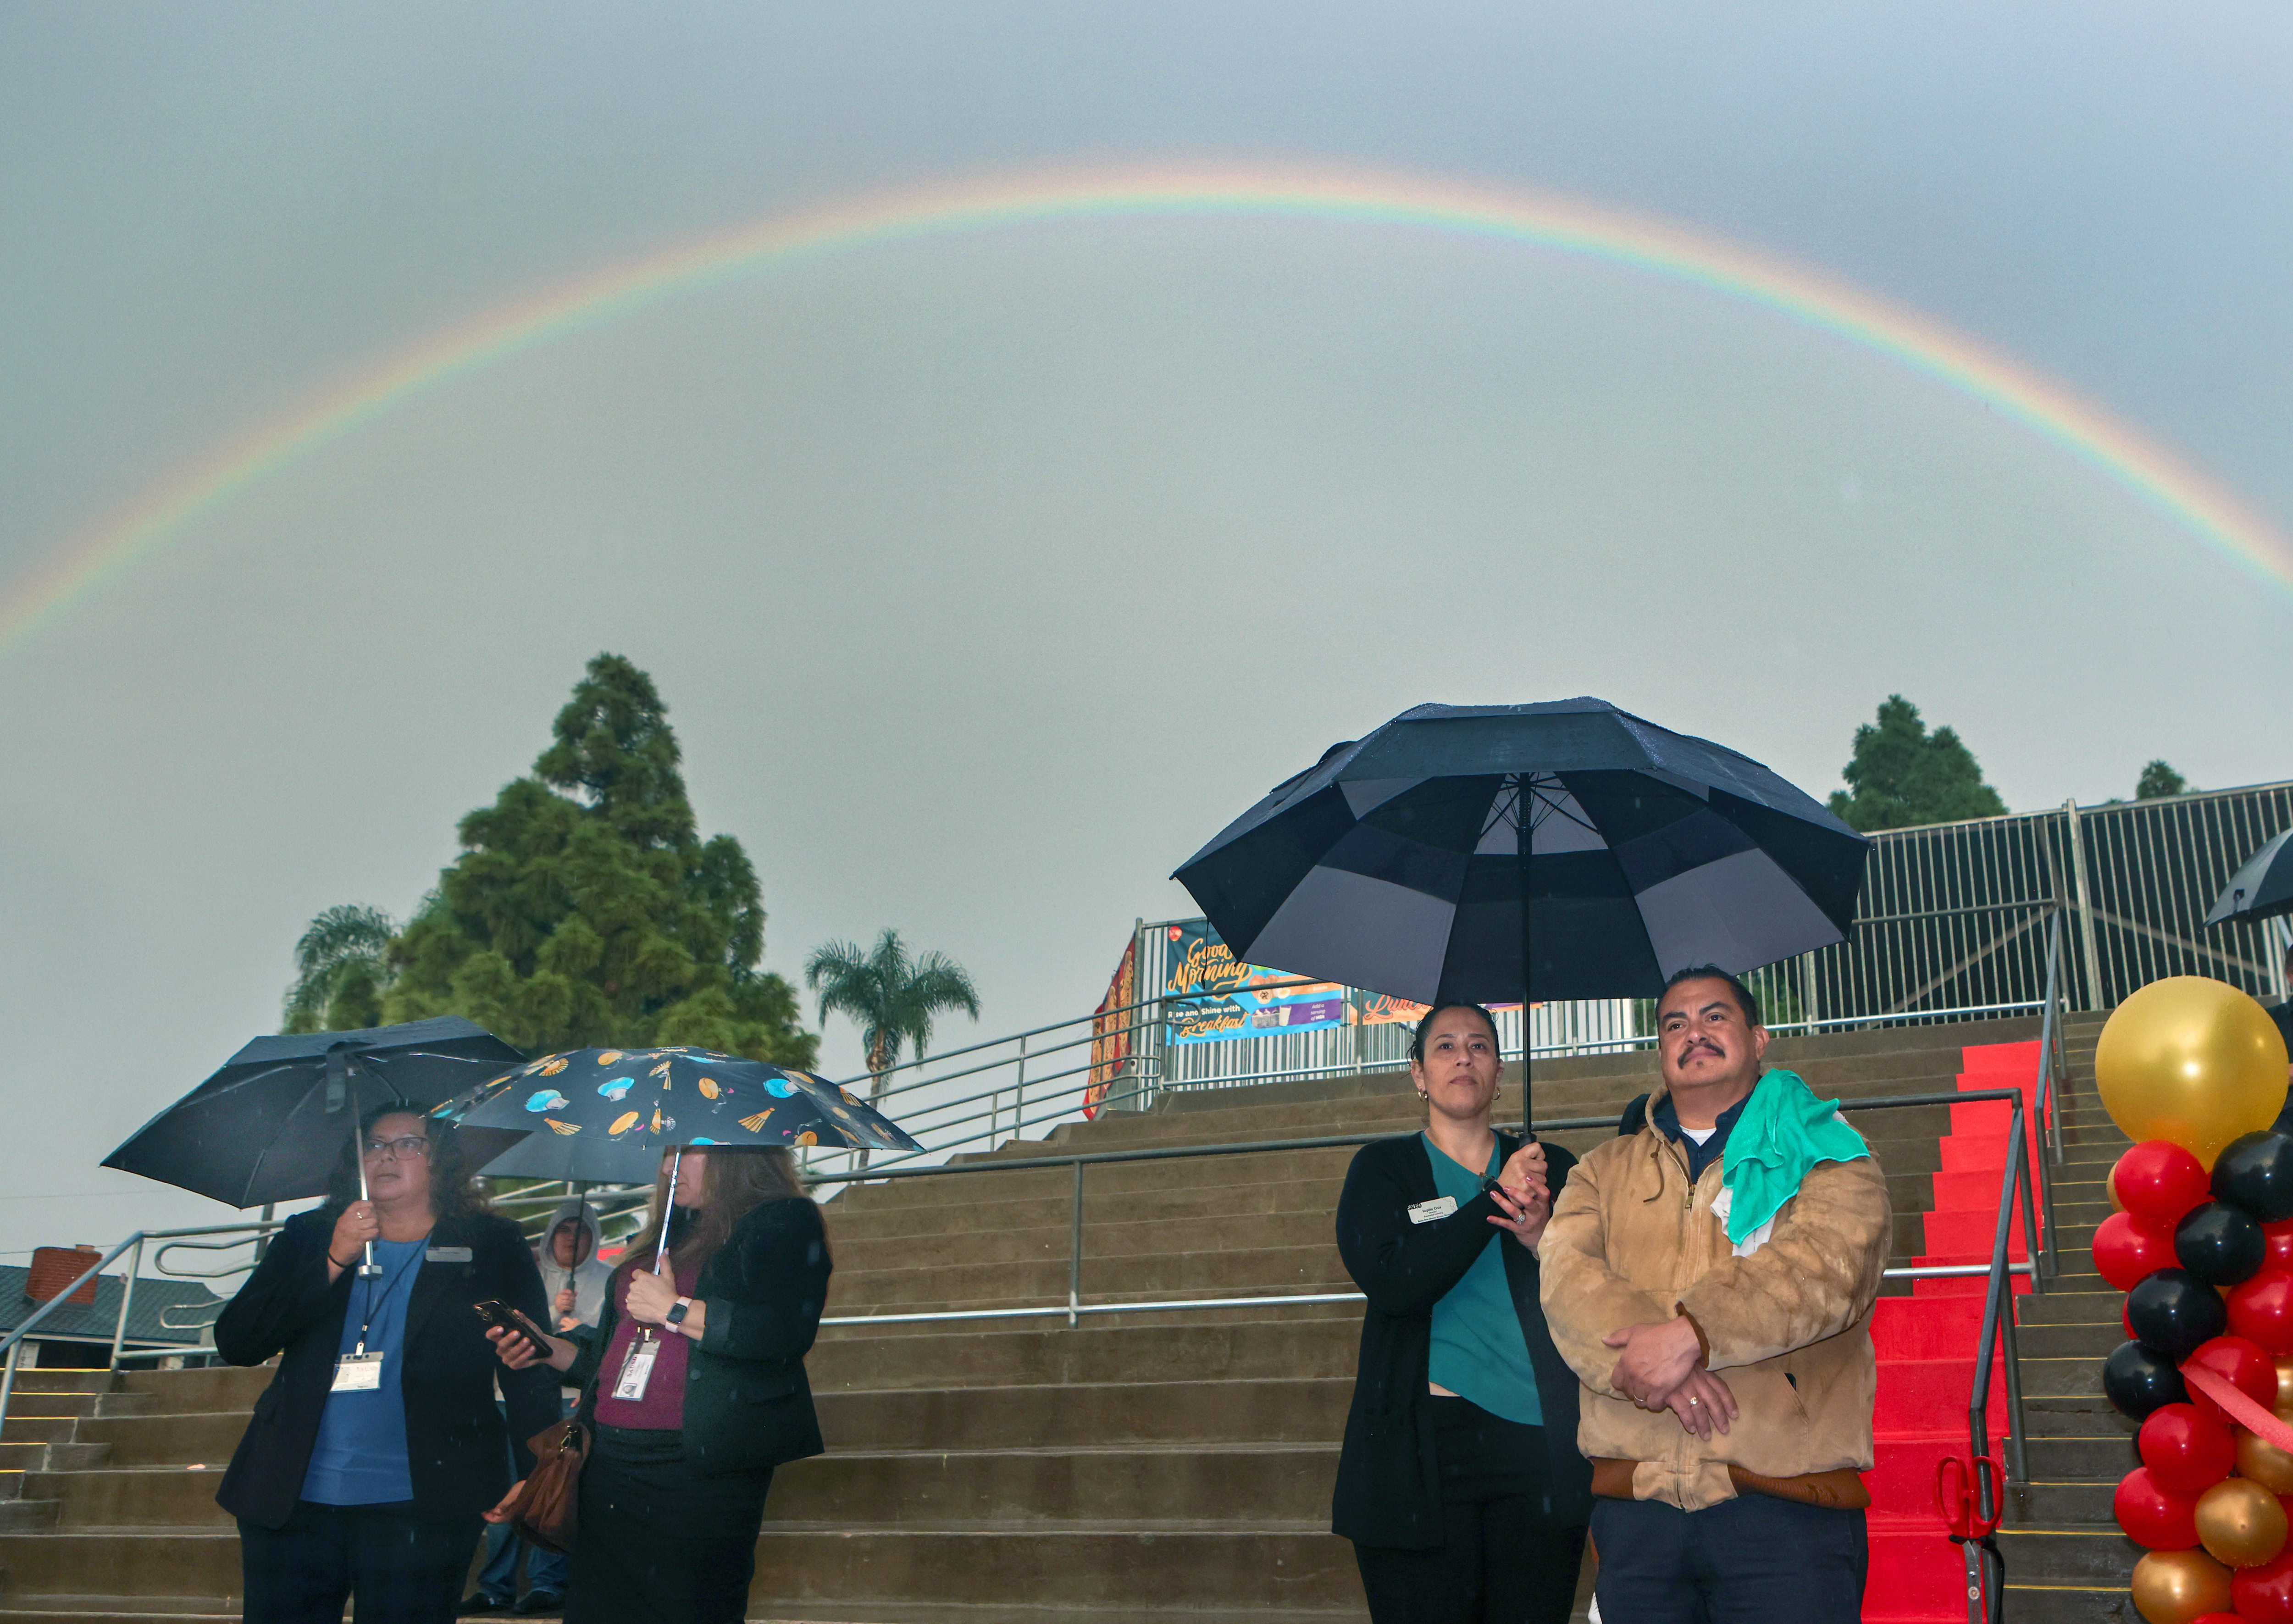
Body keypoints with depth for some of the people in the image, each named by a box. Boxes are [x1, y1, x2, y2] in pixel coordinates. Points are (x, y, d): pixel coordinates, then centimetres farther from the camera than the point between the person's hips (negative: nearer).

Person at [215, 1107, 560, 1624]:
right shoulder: (308, 1239, 12)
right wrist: (334, 1260, -9)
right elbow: (235, 1344, 1)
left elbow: (533, 1373, 2)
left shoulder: (492, 1248, 6)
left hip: (419, 1508, -2)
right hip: (292, 1501, 2)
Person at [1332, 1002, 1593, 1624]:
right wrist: (1495, 1201, -10)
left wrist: (1542, 1240, -13)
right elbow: (1389, 1282, -9)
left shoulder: (1550, 1169, 14)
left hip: (1538, 1449, 2)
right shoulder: (1383, 1169, 9)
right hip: (1421, 1444, -2)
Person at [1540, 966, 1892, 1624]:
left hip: (1787, 1502, -2)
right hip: (1635, 1504, 3)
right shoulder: (1605, 1171, 17)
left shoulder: (1823, 1159, 9)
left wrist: (1691, 1334, -23)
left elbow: (1829, 1264, -11)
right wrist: (1650, 1364, -19)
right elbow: (1568, 1278, 0)